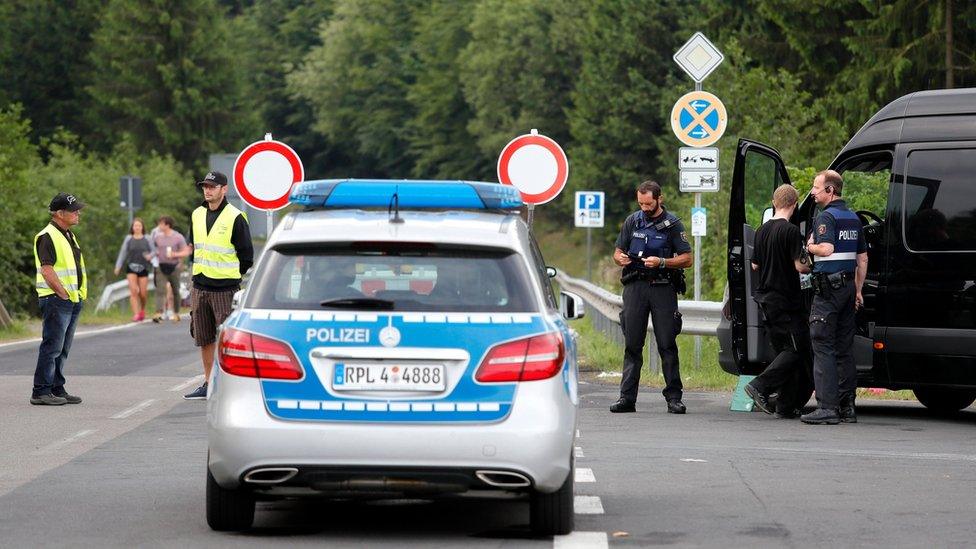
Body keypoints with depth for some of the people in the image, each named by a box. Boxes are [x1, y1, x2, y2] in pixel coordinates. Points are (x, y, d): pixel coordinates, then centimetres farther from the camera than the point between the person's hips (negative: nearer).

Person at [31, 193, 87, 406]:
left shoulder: (68, 236, 18)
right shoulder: (48, 236, -12)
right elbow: (47, 270, -19)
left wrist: (79, 295, 13)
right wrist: (64, 294, -17)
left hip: (73, 300, 9)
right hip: (56, 300, -9)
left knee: (63, 348, 12)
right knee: (52, 346, -9)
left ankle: (57, 389, 17)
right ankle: (41, 391, -7)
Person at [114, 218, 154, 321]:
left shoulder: (147, 239, 4)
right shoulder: (128, 239, 6)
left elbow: (154, 251, 7)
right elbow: (123, 253, 7)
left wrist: (150, 255, -17)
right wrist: (118, 266, 1)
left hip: (143, 268, 0)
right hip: (131, 267, 0)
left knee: (143, 293, 2)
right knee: (133, 291, -13)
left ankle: (142, 309, 31)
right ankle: (136, 314, -15)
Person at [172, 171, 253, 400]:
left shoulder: (235, 218, -9)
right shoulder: (197, 215, 11)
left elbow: (246, 254, -4)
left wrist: (232, 276, 1)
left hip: (225, 289, -7)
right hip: (199, 287, 7)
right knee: (204, 338, 11)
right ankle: (208, 384, 20)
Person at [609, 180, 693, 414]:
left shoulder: (672, 224, 1)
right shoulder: (632, 221, 11)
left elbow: (687, 259, -1)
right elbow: (618, 252, 17)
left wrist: (661, 262, -15)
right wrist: (620, 258, -7)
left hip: (663, 288, -3)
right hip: (635, 287, 3)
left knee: (667, 344, -3)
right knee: (632, 344, 1)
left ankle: (674, 397, 0)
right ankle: (627, 398, 1)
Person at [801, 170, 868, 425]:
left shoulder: (826, 216, -11)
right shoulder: (853, 217, 16)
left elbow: (826, 249, -26)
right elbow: (862, 258, 19)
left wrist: (810, 246, -6)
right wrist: (858, 289, 22)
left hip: (828, 286, -8)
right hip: (848, 284, 8)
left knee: (823, 346, -8)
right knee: (845, 347, 11)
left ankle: (826, 407, -13)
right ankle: (847, 406, 12)